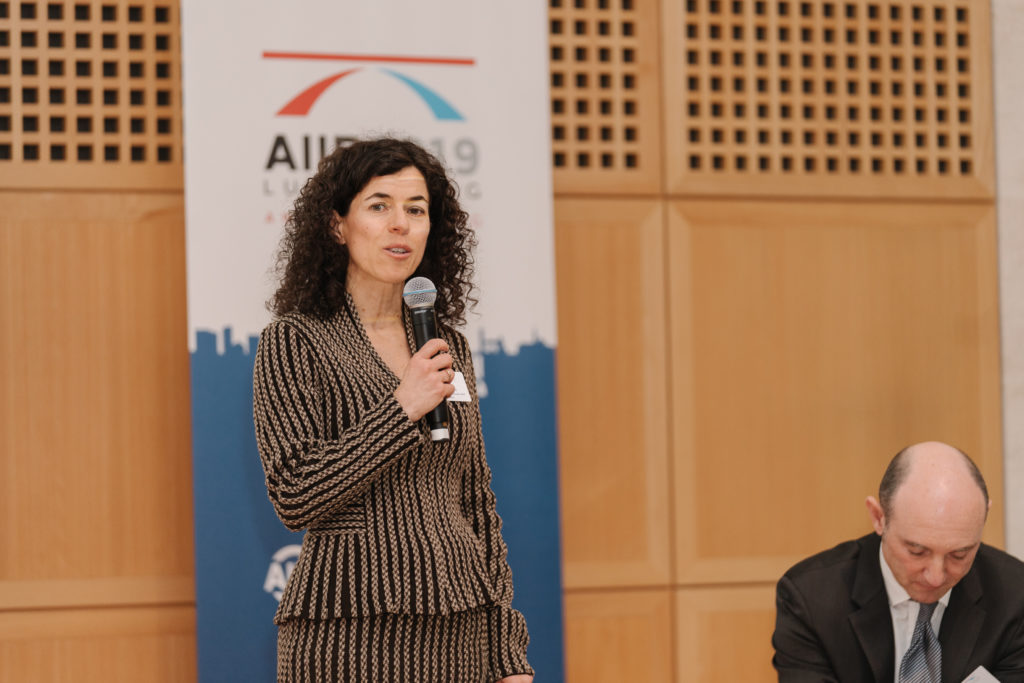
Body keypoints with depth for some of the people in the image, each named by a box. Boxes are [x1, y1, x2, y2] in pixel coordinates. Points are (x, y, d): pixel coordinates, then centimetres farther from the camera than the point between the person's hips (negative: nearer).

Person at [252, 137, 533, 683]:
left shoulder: (450, 349, 13)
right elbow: (295, 497, -11)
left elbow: (477, 506, 14)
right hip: (351, 636, -4)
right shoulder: (294, 342, -1)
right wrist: (402, 411, -15)